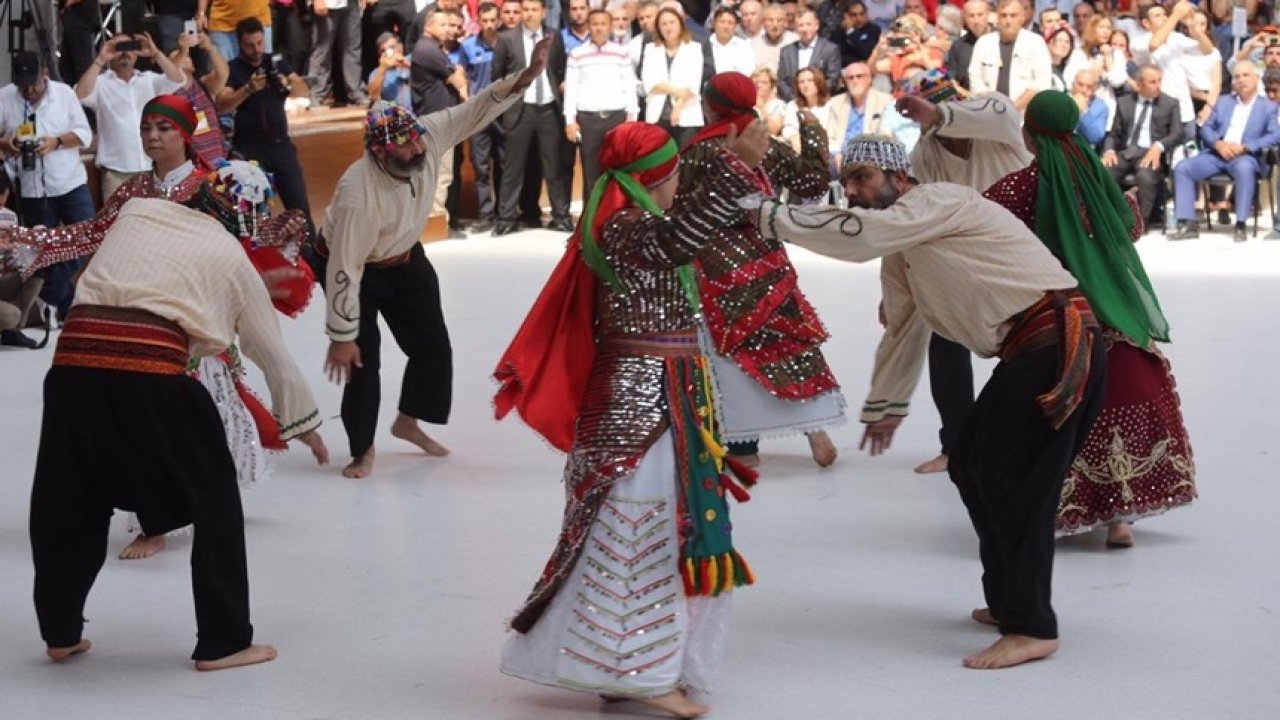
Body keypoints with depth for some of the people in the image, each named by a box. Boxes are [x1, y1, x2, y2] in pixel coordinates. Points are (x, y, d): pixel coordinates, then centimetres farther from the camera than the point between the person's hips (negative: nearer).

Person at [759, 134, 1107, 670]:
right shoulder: (900, 253, 19)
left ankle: (1032, 628, -7)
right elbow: (902, 328, 30)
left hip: (1058, 340, -10)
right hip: (1030, 353, 10)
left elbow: (862, 233, -24)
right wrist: (885, 406, 38)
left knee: (1016, 483, -11)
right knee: (971, 466, 14)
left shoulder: (939, 201, -10)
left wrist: (770, 217, -16)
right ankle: (1008, 601, 24)